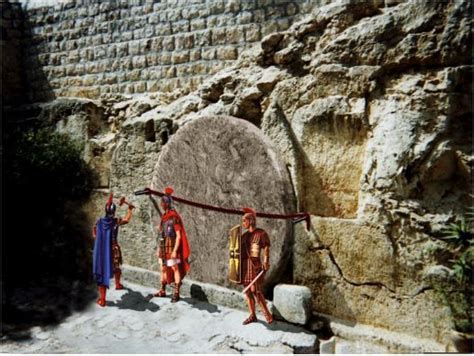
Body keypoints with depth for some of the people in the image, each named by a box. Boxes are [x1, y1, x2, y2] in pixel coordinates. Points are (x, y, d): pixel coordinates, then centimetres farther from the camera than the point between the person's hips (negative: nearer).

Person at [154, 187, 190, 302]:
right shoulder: (164, 216, 12)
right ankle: (162, 291, 27)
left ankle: (176, 293, 1)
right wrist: (159, 248, 18)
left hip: (172, 246, -8)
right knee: (163, 268, 15)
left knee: (175, 268, -4)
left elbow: (178, 235, -15)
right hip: (164, 246, 8)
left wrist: (175, 250, -21)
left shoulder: (174, 217, -13)